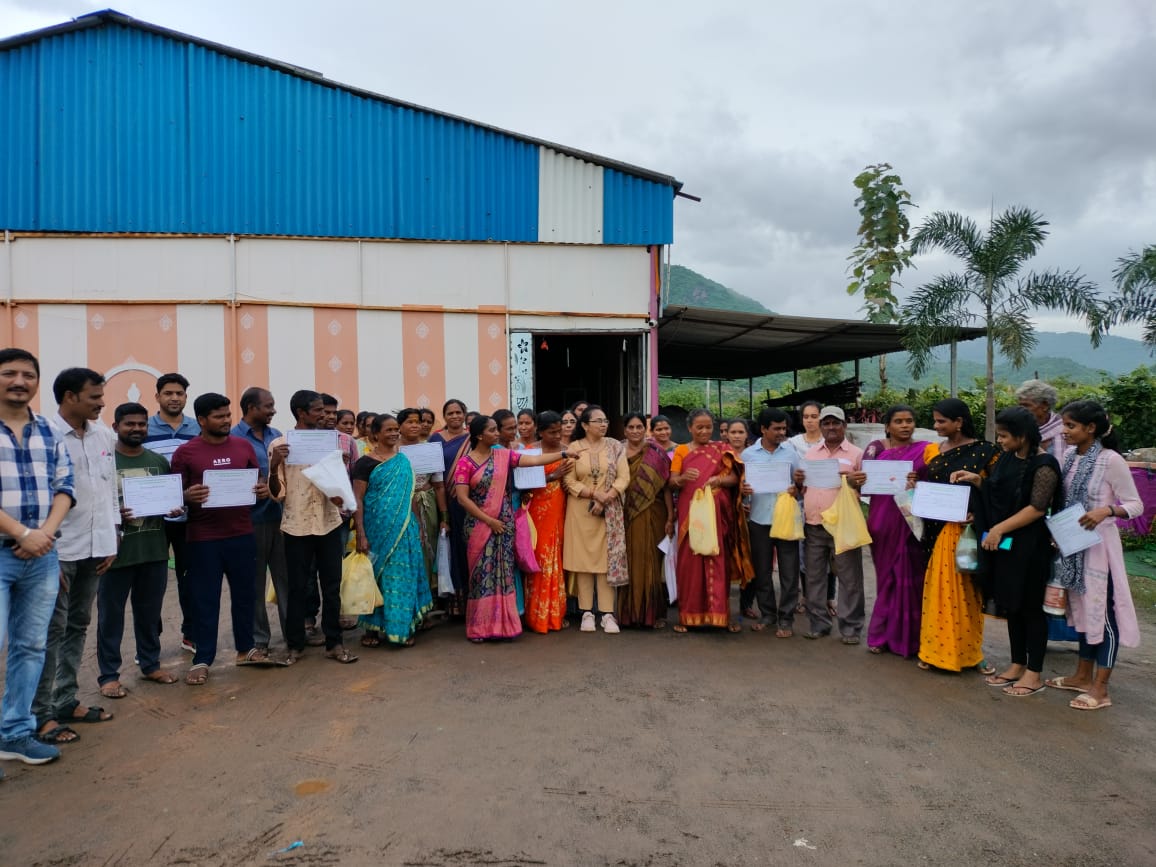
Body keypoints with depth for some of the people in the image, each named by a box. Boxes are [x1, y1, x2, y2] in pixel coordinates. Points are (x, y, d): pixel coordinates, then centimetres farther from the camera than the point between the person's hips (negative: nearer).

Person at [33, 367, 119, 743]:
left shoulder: (106, 436, 7)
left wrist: (112, 539, 10)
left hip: (93, 548, 6)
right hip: (58, 551, -6)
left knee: (78, 627, 14)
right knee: (52, 632, 1)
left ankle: (66, 700, 25)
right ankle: (40, 714, 11)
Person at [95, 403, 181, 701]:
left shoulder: (159, 461, 9)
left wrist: (176, 508, -4)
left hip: (154, 549, 4)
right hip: (116, 550, -4)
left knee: (150, 612, 15)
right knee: (111, 614, 5)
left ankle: (150, 664, 29)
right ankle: (109, 674, 16)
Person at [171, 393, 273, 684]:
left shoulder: (244, 447, 6)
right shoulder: (185, 452, -4)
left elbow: (257, 484, 14)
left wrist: (264, 490, -9)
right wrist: (188, 497, -23)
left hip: (242, 534, 3)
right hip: (203, 538, -3)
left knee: (244, 593, 13)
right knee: (205, 599, 4)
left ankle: (246, 649, 28)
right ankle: (202, 659, 15)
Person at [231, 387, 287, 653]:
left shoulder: (277, 435, 11)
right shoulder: (233, 438, -7)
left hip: (280, 515, 5)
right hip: (252, 519, -5)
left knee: (286, 576, 10)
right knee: (255, 581, 8)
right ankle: (258, 637, 19)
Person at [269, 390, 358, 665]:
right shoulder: (279, 444, -5)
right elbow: (277, 494, -4)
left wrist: (340, 496, -7)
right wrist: (274, 467, -22)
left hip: (329, 523, 3)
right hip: (297, 526, -3)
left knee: (332, 586, 8)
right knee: (298, 587, 6)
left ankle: (334, 643, 18)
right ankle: (295, 644, 20)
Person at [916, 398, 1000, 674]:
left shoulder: (985, 451, -4)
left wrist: (976, 482, -20)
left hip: (967, 530, -3)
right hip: (936, 529, 4)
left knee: (967, 590, 4)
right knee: (938, 589, 6)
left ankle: (970, 651, 17)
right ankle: (936, 649, 14)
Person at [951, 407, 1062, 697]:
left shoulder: (1043, 465, -14)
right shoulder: (1007, 458, 8)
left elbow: (1037, 508, -19)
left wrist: (1000, 528, -21)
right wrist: (977, 480, 1)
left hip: (1029, 546, -7)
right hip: (1003, 542, 8)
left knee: (1030, 607, 2)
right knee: (1011, 605, 13)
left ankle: (1034, 673, 13)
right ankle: (1017, 664, 25)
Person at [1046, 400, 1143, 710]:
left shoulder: (1111, 460, -14)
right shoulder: (1070, 457, 5)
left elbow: (1136, 505, -12)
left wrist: (1106, 511, -28)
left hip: (1099, 544, -7)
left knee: (1103, 610, 1)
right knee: (1083, 608, 16)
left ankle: (1100, 688, 9)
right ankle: (1083, 675, 28)